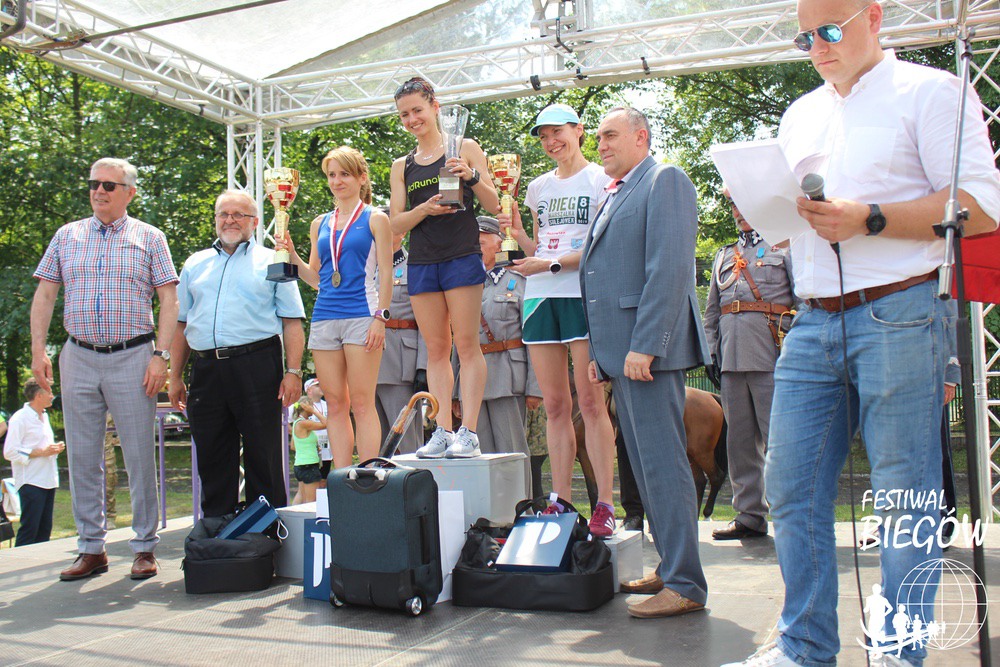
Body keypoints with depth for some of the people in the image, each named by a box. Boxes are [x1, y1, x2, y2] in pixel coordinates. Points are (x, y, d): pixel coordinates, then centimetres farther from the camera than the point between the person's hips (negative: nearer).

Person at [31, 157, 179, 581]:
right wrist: (38, 350, 2)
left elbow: (169, 299, 1)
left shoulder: (149, 238, 6)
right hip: (78, 358, 3)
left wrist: (161, 355, -9)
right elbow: (44, 295, 13)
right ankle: (91, 548, 16)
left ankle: (144, 548, 10)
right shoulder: (67, 236, 14)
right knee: (83, 456, 6)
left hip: (132, 357, -3)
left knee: (140, 456, 0)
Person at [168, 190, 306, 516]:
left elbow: (292, 322, 2)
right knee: (212, 459, 8)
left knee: (263, 457, -1)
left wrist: (293, 371, -10)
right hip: (206, 369, 4)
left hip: (257, 366, -4)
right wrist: (175, 377, 12)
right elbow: (181, 324, 19)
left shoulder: (272, 262, 9)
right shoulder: (196, 264, 20)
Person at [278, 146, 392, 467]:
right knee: (335, 404, 4)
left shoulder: (375, 219, 4)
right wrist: (291, 254, 6)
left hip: (361, 316, -5)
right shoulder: (320, 224, 17)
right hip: (324, 317, 5)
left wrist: (380, 317, -11)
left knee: (362, 403, -7)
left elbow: (385, 274, -1)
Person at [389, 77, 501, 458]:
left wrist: (472, 176, -16)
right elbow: (396, 224, 9)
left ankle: (468, 432, -6)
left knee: (467, 344, -7)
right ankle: (443, 431, 5)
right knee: (436, 350, 3)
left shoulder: (465, 149, 5)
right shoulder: (402, 166, 15)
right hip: (421, 263, 4)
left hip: (462, 257, -4)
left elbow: (493, 206, 2)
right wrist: (424, 209, -10)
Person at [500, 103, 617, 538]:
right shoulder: (538, 188, 20)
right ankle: (561, 503, 8)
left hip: (583, 294, -5)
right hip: (540, 297, 6)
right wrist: (520, 236, 3)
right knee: (554, 405, 4)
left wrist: (553, 264, -14)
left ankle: (605, 504, -4)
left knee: (590, 401, -9)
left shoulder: (600, 180, 3)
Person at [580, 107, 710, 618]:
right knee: (645, 465, 12)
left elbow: (670, 268, -16)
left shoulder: (664, 180, -4)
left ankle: (685, 585, -2)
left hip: (648, 349, -9)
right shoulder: (614, 197, 24)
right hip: (621, 352, 10)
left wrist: (644, 346, -22)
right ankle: (672, 568, 21)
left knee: (663, 464, -8)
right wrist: (599, 351, 16)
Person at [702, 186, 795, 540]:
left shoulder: (785, 246, 8)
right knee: (741, 441, 5)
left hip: (771, 356, -5)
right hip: (732, 360, 5)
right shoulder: (723, 255, 23)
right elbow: (711, 310, 23)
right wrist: (712, 352, 13)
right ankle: (750, 514, 11)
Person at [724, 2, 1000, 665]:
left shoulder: (929, 91, 2)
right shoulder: (800, 115, 22)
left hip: (900, 314, -6)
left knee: (905, 496, -1)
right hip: (814, 321, 6)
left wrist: (868, 220, -16)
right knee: (791, 487, 3)